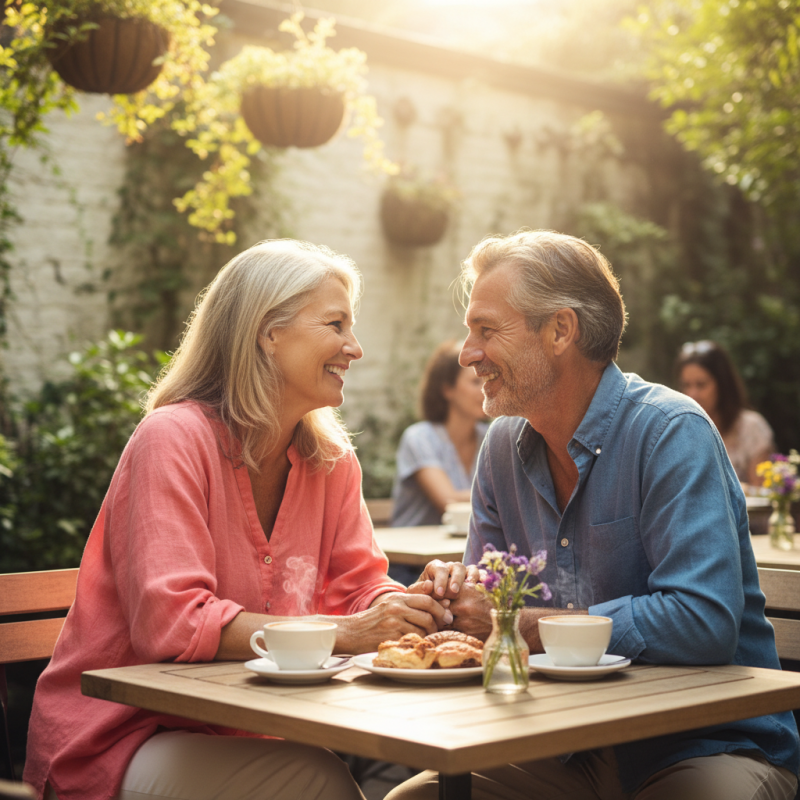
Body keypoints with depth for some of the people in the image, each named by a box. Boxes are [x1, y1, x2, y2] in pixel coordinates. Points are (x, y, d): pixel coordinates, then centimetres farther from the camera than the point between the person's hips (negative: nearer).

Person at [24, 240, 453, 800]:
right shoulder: (173, 440, -16)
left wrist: (409, 607, -19)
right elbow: (170, 618, -25)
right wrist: (346, 633, -30)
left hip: (242, 729, 6)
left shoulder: (334, 460, 6)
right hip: (123, 735, -6)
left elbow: (358, 584, 5)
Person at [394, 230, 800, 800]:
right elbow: (491, 602, 12)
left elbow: (704, 622, -27)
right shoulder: (505, 445, 4)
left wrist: (525, 624, -22)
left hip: (713, 747, -5)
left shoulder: (671, 433, -17)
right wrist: (454, 592, -12)